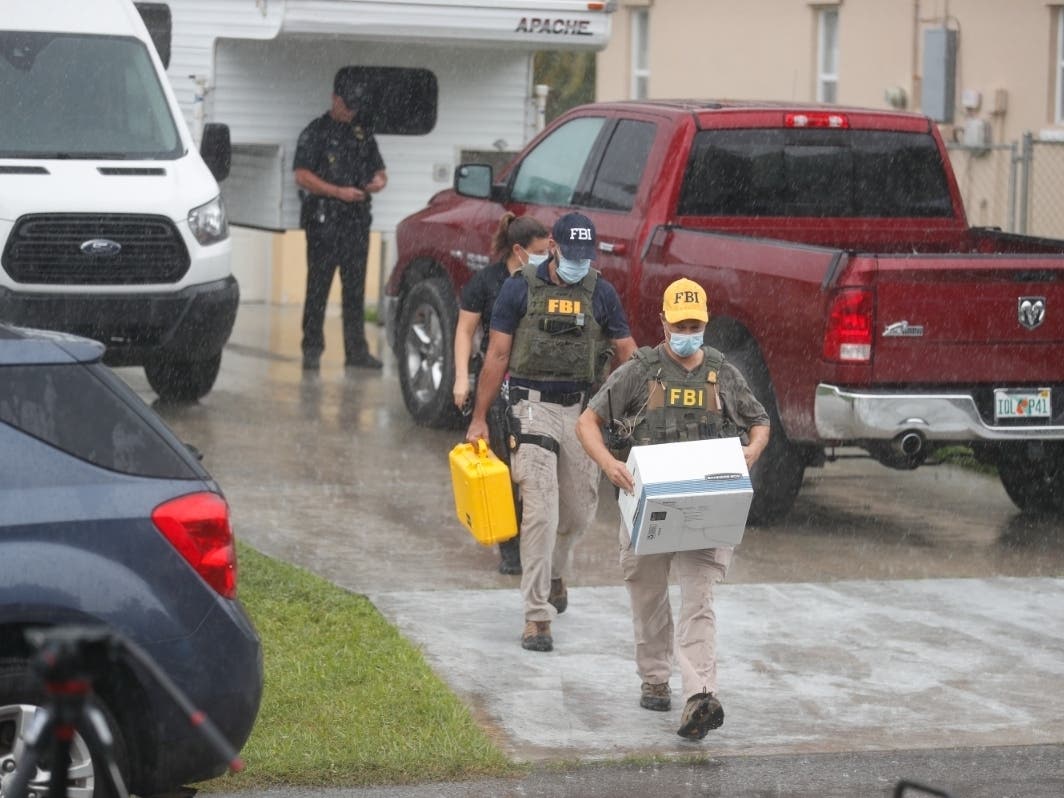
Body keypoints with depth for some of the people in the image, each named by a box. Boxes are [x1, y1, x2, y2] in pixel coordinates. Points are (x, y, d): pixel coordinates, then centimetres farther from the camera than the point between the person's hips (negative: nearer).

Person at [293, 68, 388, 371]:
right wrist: (338, 192, -18)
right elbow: (302, 176, -9)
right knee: (318, 287, -4)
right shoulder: (316, 132, -1)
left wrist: (379, 181, -2)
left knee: (355, 289, 6)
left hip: (357, 221, 5)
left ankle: (356, 350, 10)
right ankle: (312, 349, -1)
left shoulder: (363, 133, 17)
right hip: (324, 221, -5)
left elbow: (379, 170, 23)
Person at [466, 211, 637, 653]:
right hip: (533, 405, -3)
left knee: (578, 511, 12)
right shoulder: (520, 289, -2)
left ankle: (554, 572, 44)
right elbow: (497, 355, 1)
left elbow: (628, 355, 7)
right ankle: (537, 615, -8)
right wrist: (479, 418, 0)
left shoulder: (601, 293, 4)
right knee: (540, 511, -11)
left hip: (582, 408, 3)